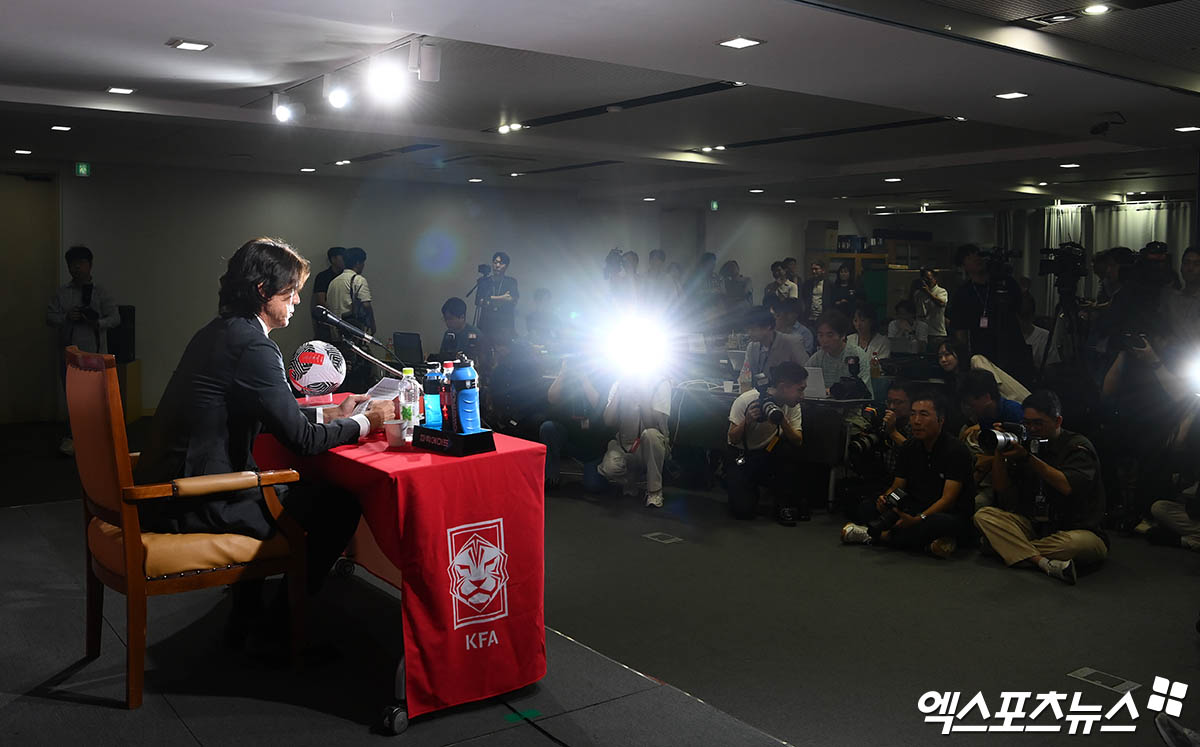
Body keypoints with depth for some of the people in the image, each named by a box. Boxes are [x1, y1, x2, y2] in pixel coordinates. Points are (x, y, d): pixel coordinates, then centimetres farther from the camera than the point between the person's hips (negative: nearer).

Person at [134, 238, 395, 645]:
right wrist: (366, 421, -4)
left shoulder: (218, 333, 12)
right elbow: (302, 439, -18)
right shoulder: (252, 346, -19)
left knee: (307, 487, 26)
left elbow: (272, 414, 21)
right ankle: (280, 628, 12)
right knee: (341, 503, -2)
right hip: (197, 504, -10)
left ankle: (244, 619, 30)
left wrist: (332, 413, 16)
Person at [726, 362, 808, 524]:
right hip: (742, 456, -4)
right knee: (743, 509, -23)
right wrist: (748, 421, -36)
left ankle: (785, 504, -11)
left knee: (790, 449, -31)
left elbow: (798, 442, -16)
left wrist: (783, 422, -34)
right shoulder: (746, 401, -22)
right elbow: (733, 440, -17)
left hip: (769, 453, 4)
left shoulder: (792, 405, -10)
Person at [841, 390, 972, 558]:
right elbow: (897, 486, 9)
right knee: (866, 507, -11)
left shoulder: (956, 450, -13)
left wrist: (919, 519, -33)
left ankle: (879, 536, -26)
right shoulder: (908, 448, 7)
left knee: (947, 523, -40)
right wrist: (885, 499, -17)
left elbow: (948, 499, -19)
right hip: (914, 509, 5)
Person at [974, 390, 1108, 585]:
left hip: (1079, 529, -5)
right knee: (984, 515, -18)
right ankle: (1044, 562, -32)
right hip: (1034, 527, 5)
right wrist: (1000, 453, -10)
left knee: (1077, 542, -40)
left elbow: (1066, 486, -24)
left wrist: (1027, 458, -26)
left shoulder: (1078, 446, -4)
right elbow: (1000, 488, 4)